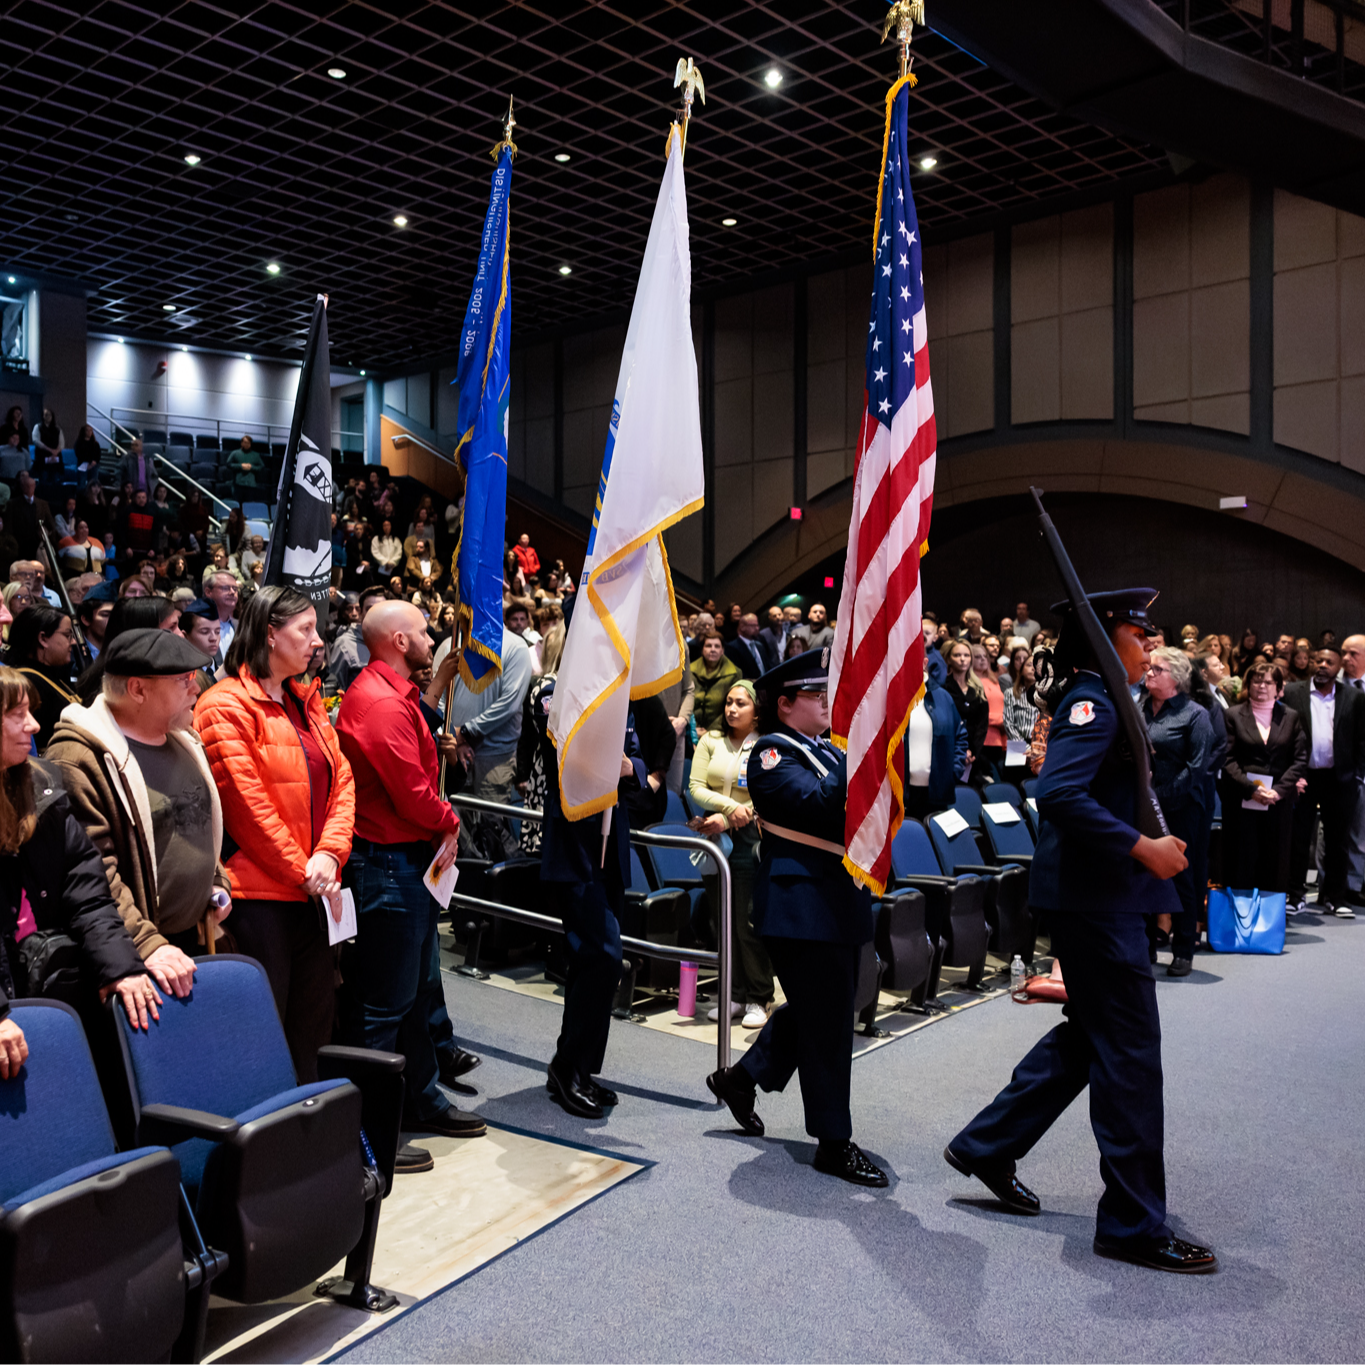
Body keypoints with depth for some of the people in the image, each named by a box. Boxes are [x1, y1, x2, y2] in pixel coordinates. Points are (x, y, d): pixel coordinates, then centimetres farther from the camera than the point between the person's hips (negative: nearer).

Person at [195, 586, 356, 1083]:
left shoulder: (307, 701, 14)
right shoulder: (225, 706, -11)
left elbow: (341, 780, 9)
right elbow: (246, 805, -15)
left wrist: (328, 855, -7)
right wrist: (301, 872, -11)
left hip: (313, 890, 8)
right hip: (259, 893, -8)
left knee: (313, 1023, 15)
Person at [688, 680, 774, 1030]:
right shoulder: (710, 741, 9)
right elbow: (696, 787, 1)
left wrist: (724, 820, -15)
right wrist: (730, 806, -14)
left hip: (751, 840, -4)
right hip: (715, 836, 4)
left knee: (750, 921, -5)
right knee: (724, 920, 8)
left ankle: (758, 999, 6)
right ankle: (733, 995, 17)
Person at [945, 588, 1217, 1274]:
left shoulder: (1098, 700, 15)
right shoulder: (1093, 702, -17)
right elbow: (1059, 796, -29)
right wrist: (1143, 848, -24)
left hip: (1098, 895, 11)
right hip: (1094, 899, -11)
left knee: (1090, 1034, 19)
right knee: (1129, 1050, -2)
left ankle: (986, 1146, 28)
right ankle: (1134, 1224, 10)